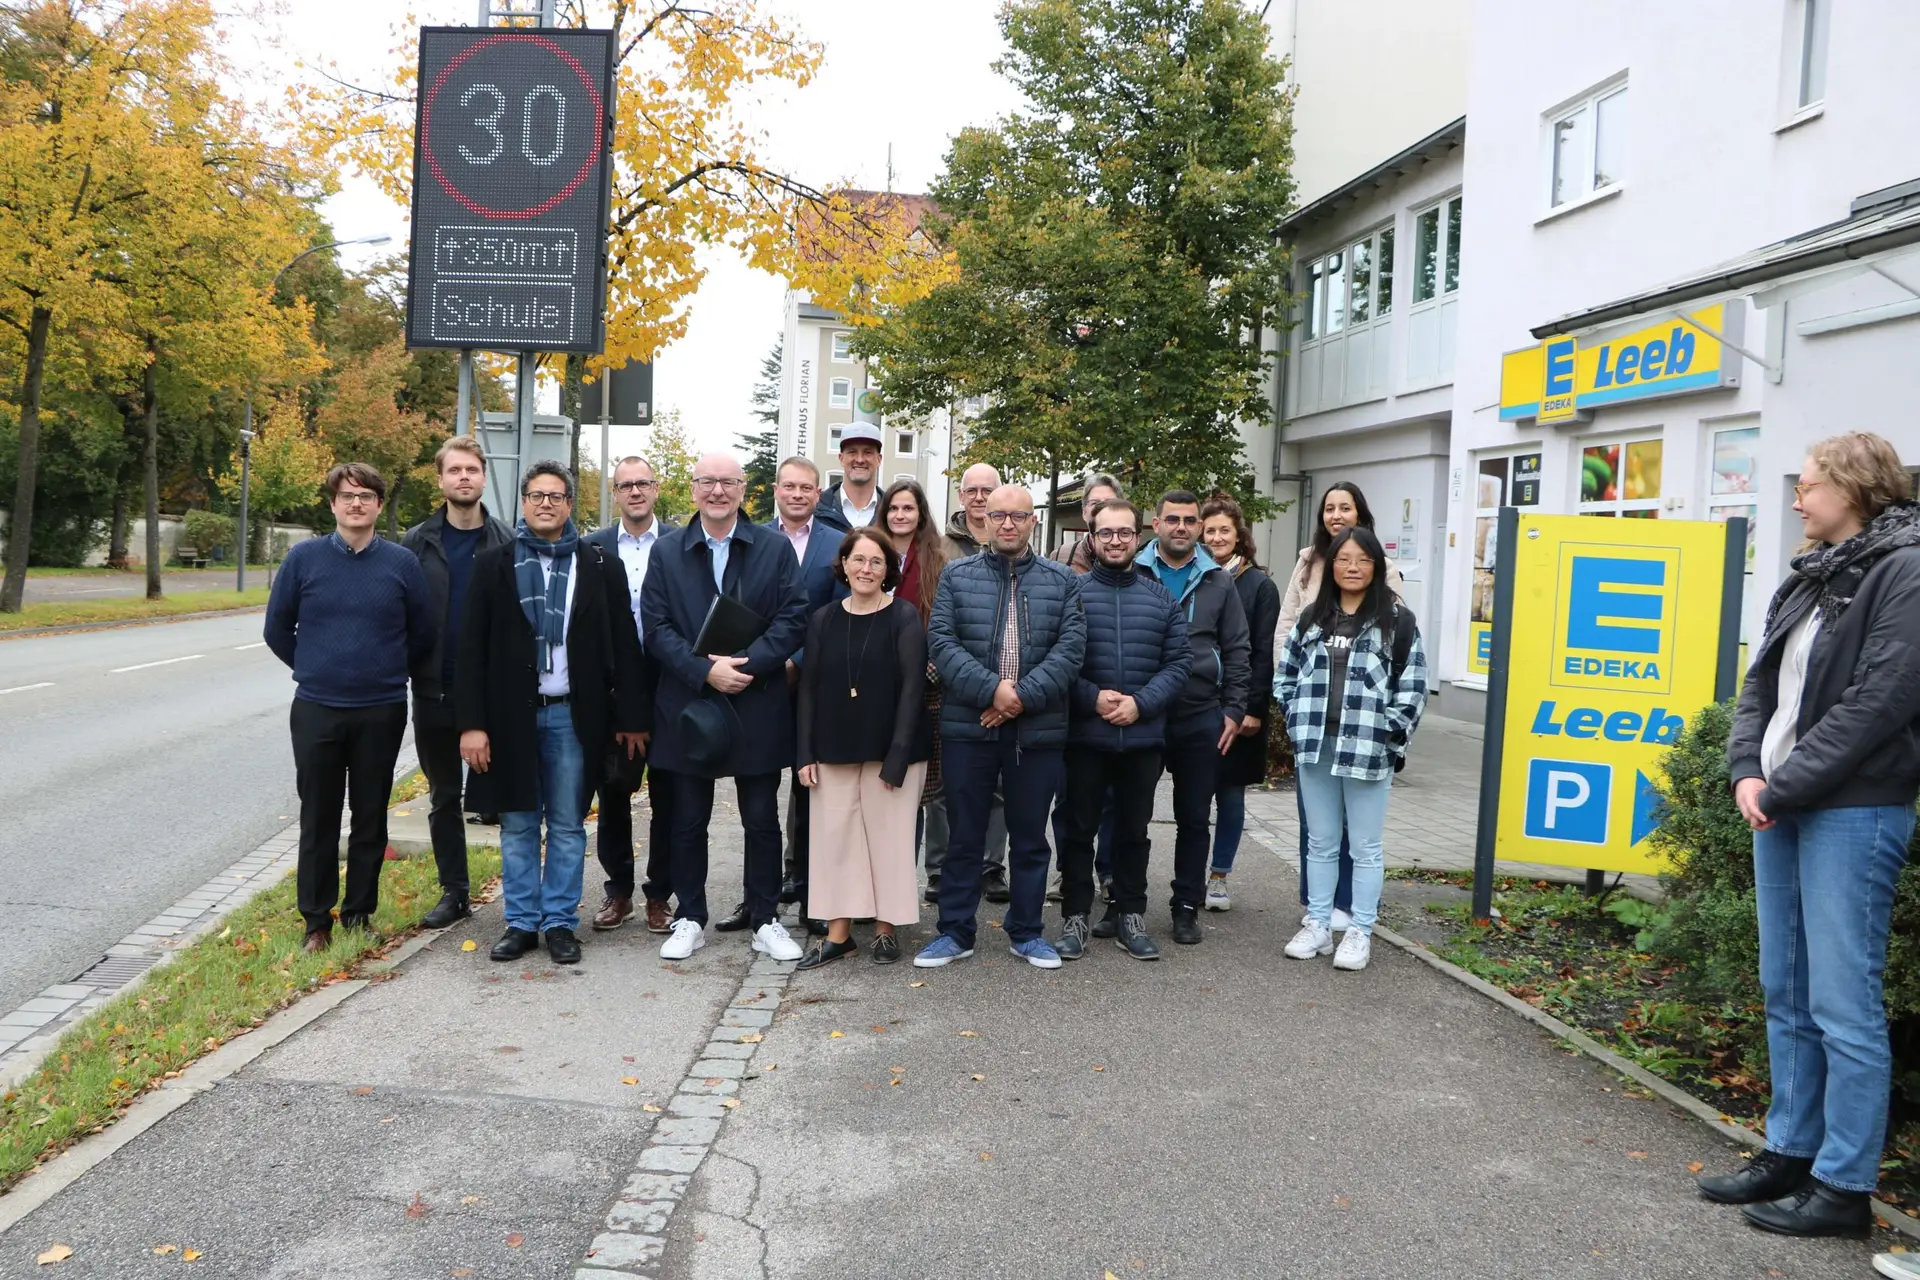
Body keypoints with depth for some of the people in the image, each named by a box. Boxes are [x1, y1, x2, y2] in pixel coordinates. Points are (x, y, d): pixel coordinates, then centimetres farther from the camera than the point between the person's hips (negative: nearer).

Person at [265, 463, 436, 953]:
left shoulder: (402, 562, -1)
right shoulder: (304, 558, -1)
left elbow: (424, 634, 8)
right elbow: (278, 628, 8)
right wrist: (316, 671, 12)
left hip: (382, 713, 0)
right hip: (316, 711, 0)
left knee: (371, 819, 9)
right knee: (318, 820, 6)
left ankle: (359, 914, 21)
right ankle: (316, 921, 17)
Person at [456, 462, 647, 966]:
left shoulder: (601, 566, 4)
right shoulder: (493, 565, 4)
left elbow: (624, 646, 3)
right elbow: (472, 650, 1)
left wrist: (630, 717, -1)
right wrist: (471, 723, -6)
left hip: (573, 715, 0)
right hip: (511, 713, 1)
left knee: (568, 826, 6)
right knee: (518, 824, 8)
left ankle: (561, 922, 16)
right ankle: (521, 922, 18)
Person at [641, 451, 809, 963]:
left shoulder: (775, 548, 2)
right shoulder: (667, 551, 5)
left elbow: (793, 619, -4)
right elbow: (657, 626, -2)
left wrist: (747, 663, -17)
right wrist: (704, 671, -15)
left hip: (759, 706, -1)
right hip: (688, 707, 1)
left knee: (762, 820, 7)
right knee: (688, 821, 10)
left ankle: (765, 921, 19)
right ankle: (689, 919, 23)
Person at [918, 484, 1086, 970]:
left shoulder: (1062, 582, 7)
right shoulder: (957, 576, 6)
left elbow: (1070, 647, -4)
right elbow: (941, 642, -5)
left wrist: (1022, 697, -15)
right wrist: (992, 689, -17)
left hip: (1037, 730, 1)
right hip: (967, 727, 0)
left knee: (1030, 837, 10)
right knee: (964, 835, 7)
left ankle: (1026, 932, 23)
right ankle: (955, 933, 18)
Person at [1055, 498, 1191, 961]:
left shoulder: (1161, 598, 7)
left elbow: (1179, 662, 1)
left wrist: (1141, 703, -12)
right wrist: (1092, 698, -19)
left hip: (1143, 737, 2)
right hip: (1084, 736, -2)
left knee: (1134, 830, 12)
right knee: (1079, 829, 6)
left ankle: (1130, 915, 24)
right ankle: (1075, 916, 16)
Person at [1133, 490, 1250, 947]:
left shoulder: (1218, 582, 7)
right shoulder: (1132, 575, 1)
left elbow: (1237, 651, 9)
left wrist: (1233, 710, 2)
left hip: (1201, 720, 2)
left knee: (1194, 818, 9)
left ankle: (1187, 907, 21)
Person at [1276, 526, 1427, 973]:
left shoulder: (1398, 621, -2)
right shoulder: (1312, 618, 10)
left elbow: (1413, 686, -4)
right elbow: (1286, 674, 14)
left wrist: (1389, 734, -9)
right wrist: (1298, 721, 4)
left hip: (1369, 750, -4)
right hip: (1315, 747, 4)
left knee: (1365, 846, 5)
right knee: (1321, 842, 12)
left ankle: (1360, 932, 14)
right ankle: (1317, 926, 22)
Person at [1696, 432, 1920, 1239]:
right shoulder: (1807, 578, 17)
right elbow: (1761, 685, 14)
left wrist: (1783, 788, -16)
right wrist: (1747, 772, -3)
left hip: (1852, 813, -8)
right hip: (1781, 808, 9)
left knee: (1843, 1004, -4)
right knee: (1786, 996, 14)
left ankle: (1844, 1187, 6)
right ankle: (1789, 1153, 25)